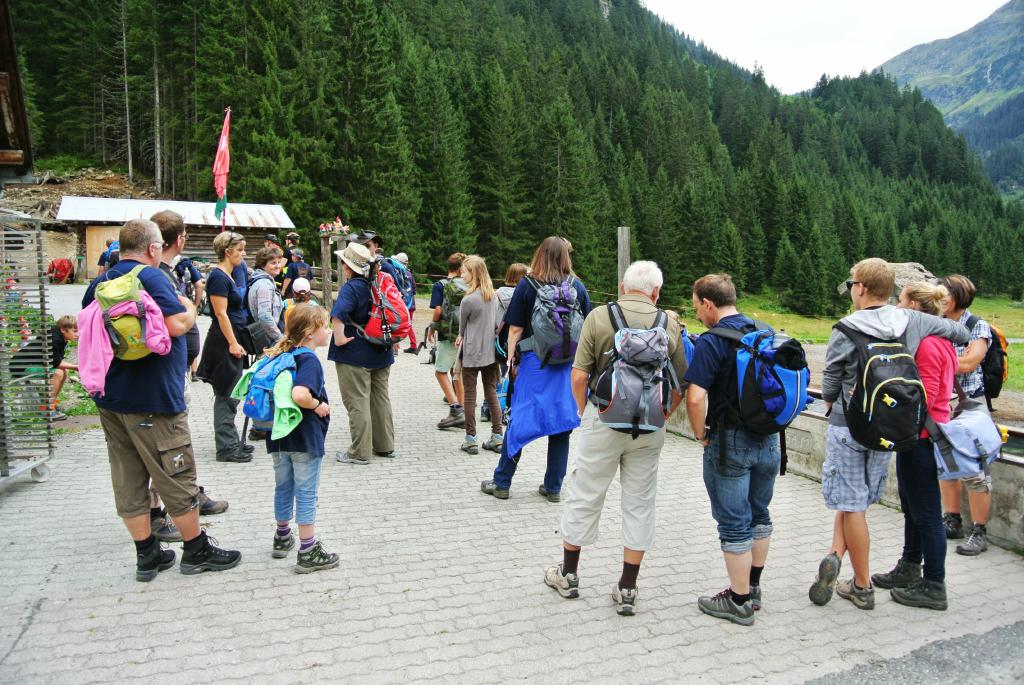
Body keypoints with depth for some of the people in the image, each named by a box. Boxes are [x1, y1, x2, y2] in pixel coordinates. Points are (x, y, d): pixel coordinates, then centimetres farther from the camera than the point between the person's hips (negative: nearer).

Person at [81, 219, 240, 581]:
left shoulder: (100, 283, 10)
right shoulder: (151, 277, -14)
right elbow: (178, 324, -22)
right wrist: (189, 307, -4)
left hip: (111, 398, 8)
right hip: (151, 399, -8)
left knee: (128, 479, 11)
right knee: (176, 476, 4)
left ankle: (146, 554, 21)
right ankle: (197, 550, 14)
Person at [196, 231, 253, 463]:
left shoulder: (236, 272, 11)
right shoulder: (219, 277, -15)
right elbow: (221, 314, -20)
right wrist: (233, 343, -21)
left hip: (233, 339, 9)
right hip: (224, 342, -9)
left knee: (230, 394, 15)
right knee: (226, 395, -4)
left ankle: (231, 441, 25)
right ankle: (226, 447, 3)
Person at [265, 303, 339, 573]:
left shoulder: (281, 356, 7)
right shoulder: (309, 359, -18)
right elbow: (299, 394, -35)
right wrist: (318, 405, -18)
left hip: (279, 435, 8)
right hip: (305, 438, -8)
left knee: (283, 488, 21)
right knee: (306, 494, 1)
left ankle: (282, 538, 38)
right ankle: (308, 552, 9)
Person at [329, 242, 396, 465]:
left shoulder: (351, 288, -16)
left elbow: (338, 314, -34)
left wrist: (339, 338, -23)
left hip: (355, 354, -7)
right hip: (382, 352, 7)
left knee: (357, 402, 0)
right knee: (381, 398, 15)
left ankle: (360, 452, 6)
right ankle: (385, 446, 24)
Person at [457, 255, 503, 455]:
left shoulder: (468, 300, -17)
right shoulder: (493, 296, 4)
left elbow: (462, 326, -1)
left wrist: (462, 338, 21)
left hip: (472, 354, -6)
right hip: (491, 352, 6)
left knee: (470, 395, 4)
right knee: (492, 394, 12)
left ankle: (470, 440, 7)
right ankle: (497, 437, 15)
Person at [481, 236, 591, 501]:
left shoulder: (527, 286, -3)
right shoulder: (577, 286, 2)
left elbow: (515, 330, -4)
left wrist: (511, 360, 4)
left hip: (534, 362, -2)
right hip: (569, 363, 2)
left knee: (519, 422, 6)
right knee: (561, 423, 9)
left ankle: (501, 483, 15)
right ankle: (553, 487, 17)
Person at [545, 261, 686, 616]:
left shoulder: (599, 317, -5)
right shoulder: (670, 324, 0)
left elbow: (579, 377, -8)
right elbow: (681, 385, 2)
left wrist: (584, 413, 7)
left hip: (605, 423, -2)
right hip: (650, 428, 2)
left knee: (584, 497, 12)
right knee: (640, 504, 12)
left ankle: (568, 574, 27)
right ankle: (627, 589, 18)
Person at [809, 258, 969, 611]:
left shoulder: (846, 330, -14)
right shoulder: (911, 322, -2)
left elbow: (829, 386, -8)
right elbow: (961, 333, 14)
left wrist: (832, 406, 14)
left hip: (847, 426, -4)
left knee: (852, 503, 4)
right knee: (854, 498, 18)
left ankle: (863, 587, 10)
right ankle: (836, 555, 6)